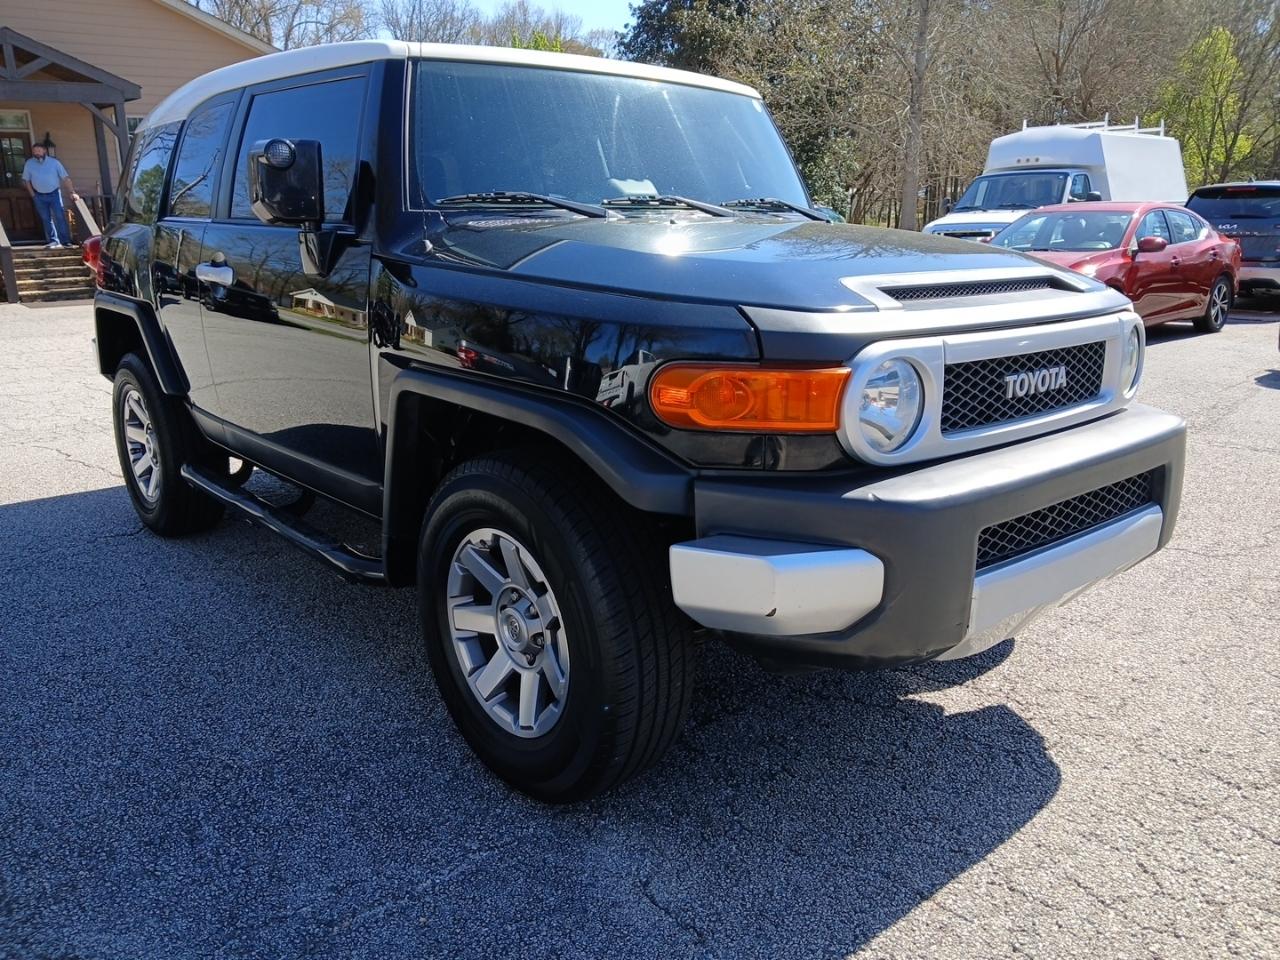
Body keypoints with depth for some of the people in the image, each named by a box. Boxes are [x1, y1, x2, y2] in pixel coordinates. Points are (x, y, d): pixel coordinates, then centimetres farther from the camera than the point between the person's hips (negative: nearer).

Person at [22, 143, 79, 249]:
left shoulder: (54, 162, -5)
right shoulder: (29, 164, -1)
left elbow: (65, 178, -7)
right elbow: (26, 180, 6)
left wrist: (72, 192, -14)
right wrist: (33, 195, -1)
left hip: (54, 193, -2)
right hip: (39, 196, 2)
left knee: (60, 217, -11)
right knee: (46, 219, 4)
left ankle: (65, 241, -12)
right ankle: (53, 241, 7)